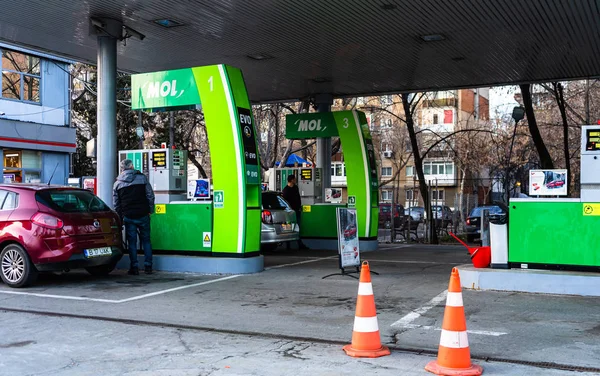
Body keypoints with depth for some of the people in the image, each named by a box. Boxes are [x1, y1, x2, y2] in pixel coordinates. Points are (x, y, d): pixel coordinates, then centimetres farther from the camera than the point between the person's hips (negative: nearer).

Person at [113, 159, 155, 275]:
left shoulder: (117, 183, 6)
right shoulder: (142, 178, 2)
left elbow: (116, 204, 9)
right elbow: (150, 195, 0)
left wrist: (120, 218, 16)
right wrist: (150, 210, 9)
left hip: (128, 216, 1)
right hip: (143, 215, 0)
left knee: (132, 242, 6)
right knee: (146, 240, 8)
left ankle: (134, 267, 4)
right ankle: (148, 266, 7)